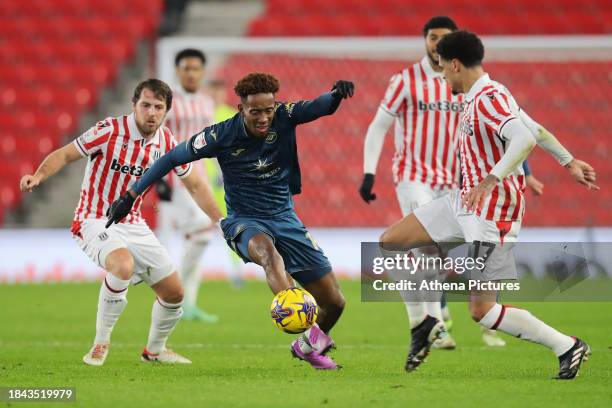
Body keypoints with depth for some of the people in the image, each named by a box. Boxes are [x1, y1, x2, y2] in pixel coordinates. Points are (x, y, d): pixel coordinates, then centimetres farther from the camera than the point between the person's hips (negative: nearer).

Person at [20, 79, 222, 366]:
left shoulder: (166, 143, 0)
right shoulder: (110, 131, -16)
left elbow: (194, 184, 13)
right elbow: (65, 154, -12)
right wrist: (39, 176, -31)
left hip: (133, 225, 6)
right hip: (96, 221, -6)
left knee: (173, 293, 4)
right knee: (123, 266, -36)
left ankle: (155, 350, 32)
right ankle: (100, 343, -17)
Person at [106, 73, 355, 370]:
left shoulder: (284, 117, -8)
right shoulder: (222, 135, -12)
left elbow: (320, 107, -24)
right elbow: (173, 157, -3)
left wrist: (337, 94, -48)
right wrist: (131, 195, -3)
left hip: (285, 219, 4)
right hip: (244, 223, -4)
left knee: (334, 303, 1)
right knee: (267, 250, -43)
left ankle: (309, 346, 35)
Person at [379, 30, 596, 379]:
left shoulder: (488, 99, -19)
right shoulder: (482, 97, 11)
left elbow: (526, 138, -35)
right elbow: (537, 130, 20)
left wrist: (489, 181, -40)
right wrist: (569, 161, 31)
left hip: (491, 214, -10)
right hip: (466, 203, 10)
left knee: (482, 311, -9)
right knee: (389, 243, 6)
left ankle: (567, 347, 2)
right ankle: (424, 323, 15)